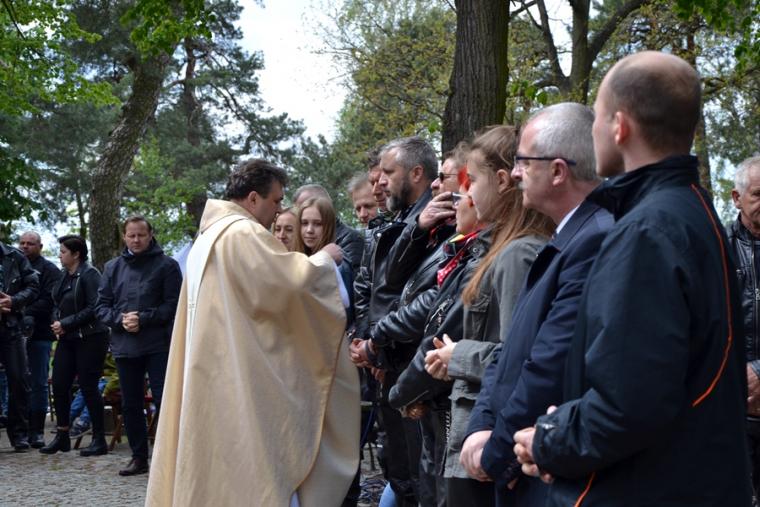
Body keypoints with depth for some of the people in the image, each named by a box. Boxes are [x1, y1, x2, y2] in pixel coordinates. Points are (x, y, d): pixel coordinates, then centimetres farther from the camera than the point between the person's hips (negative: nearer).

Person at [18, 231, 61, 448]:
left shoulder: (49, 270, 4)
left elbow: (49, 300, -9)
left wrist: (26, 312, -20)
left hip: (39, 333, -4)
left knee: (38, 383, 0)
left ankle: (37, 430, 3)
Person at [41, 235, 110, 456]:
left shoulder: (89, 275, -11)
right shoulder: (65, 276, 14)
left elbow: (94, 308, -18)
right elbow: (59, 304, 21)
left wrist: (66, 324, -16)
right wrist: (57, 324, 1)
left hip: (89, 338, -8)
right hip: (68, 339, 8)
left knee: (88, 387, -5)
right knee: (59, 385, 6)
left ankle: (99, 440, 4)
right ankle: (62, 436, 18)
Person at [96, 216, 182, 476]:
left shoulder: (167, 265, 0)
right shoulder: (113, 267, 13)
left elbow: (173, 304, -7)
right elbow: (102, 306, 10)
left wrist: (143, 319, -16)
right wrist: (120, 319, -9)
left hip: (158, 345, -5)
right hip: (124, 346, 5)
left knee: (164, 401, -6)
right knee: (130, 405, 11)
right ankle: (139, 456, 21)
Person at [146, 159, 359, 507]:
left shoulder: (209, 236, 16)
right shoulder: (244, 234, -15)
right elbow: (294, 279, -22)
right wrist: (323, 259, -4)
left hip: (214, 375, 10)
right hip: (242, 379, -10)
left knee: (220, 463, 13)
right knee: (257, 474, -4)